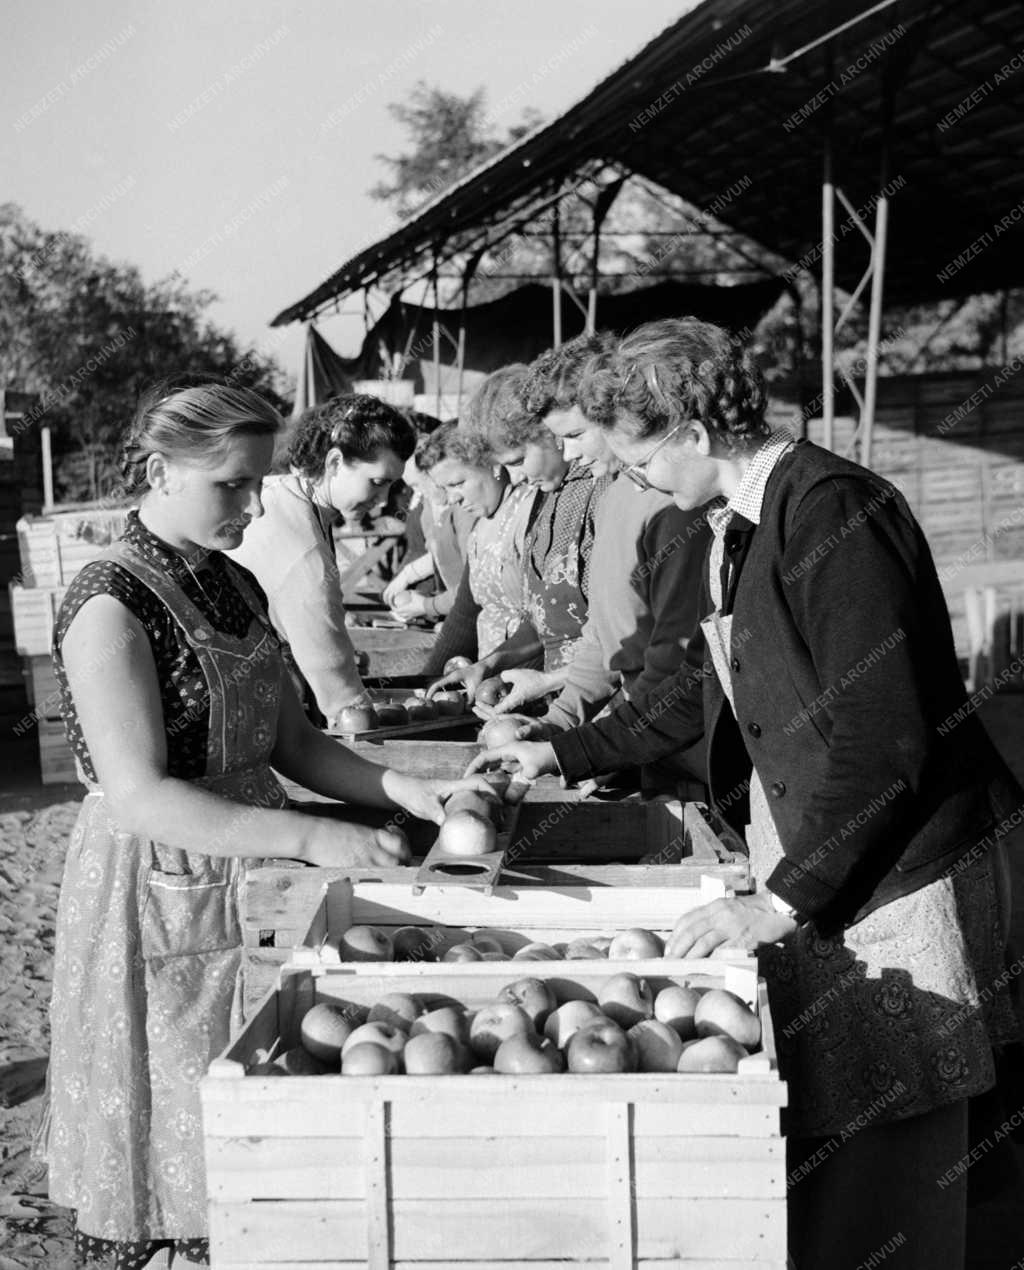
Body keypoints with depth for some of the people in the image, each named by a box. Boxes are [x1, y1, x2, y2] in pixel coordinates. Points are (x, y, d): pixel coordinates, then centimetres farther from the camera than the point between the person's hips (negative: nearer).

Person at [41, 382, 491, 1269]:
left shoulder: (236, 588, 8)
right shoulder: (111, 604, -17)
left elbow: (291, 740, 12)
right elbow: (140, 797, -23)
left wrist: (398, 788, -5)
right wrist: (311, 839, -28)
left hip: (251, 878, 7)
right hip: (161, 891, -7)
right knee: (182, 1119, 3)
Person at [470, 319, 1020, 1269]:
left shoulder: (831, 513, -20)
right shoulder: (736, 523, 10)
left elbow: (882, 743, -24)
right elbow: (709, 684, 24)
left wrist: (781, 903, -21)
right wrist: (565, 754, 25)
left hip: (890, 866, -8)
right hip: (802, 854, 9)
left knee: (887, 1145, 2)